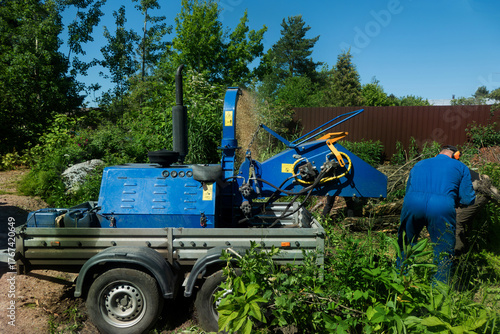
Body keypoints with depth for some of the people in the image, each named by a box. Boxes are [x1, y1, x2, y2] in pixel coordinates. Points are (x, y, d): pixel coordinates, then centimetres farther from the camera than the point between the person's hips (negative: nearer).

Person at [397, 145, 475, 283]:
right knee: (444, 252, 15)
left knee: (405, 245, 22)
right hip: (442, 207, -2)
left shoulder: (418, 164, 33)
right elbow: (468, 199, 17)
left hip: (412, 203, 3)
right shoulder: (460, 167, 24)